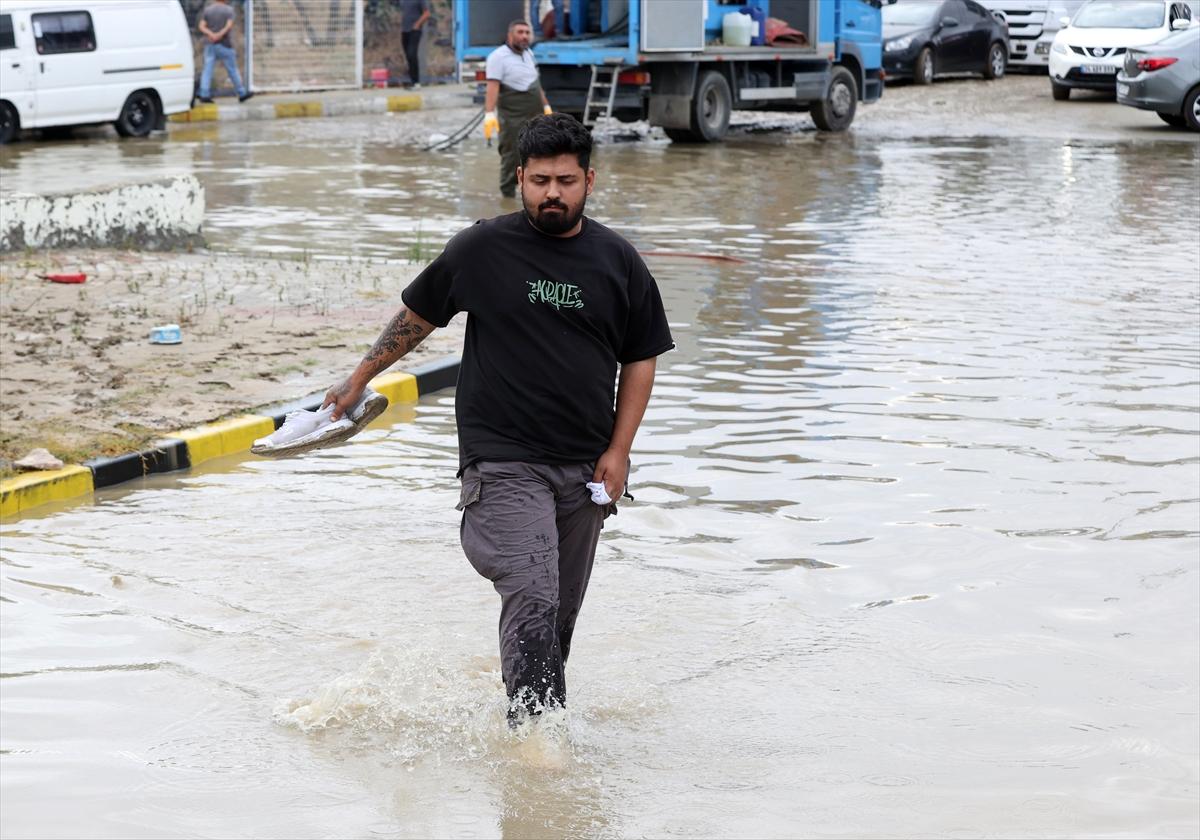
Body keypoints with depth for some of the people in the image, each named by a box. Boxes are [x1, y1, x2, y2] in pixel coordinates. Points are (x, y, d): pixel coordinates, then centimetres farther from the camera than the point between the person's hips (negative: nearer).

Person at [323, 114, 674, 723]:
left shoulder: (617, 261, 5)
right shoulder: (483, 249, -2)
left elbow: (640, 358, 11)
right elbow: (417, 316, 12)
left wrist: (618, 451, 3)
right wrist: (359, 378, 17)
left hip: (584, 467, 3)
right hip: (503, 462, -3)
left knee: (559, 617, 10)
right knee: (533, 602, -18)